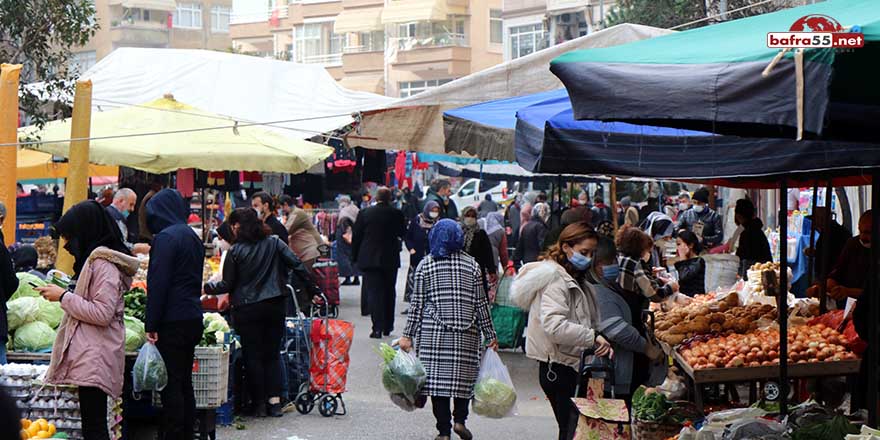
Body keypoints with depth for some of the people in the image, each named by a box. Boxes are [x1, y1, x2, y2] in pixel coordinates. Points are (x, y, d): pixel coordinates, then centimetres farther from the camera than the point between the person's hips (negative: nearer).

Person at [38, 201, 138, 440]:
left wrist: (64, 296, -12)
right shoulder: (96, 259, 19)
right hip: (91, 356, 10)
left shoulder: (104, 263, -12)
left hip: (95, 358, -10)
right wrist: (64, 294, 15)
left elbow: (102, 313, -18)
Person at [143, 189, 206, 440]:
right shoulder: (193, 237, 15)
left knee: (171, 384, -4)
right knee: (184, 383, 15)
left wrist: (151, 325, -14)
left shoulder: (165, 238, -12)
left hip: (173, 322, -9)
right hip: (193, 318, 9)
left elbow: (158, 284, -16)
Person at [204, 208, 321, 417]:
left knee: (253, 356, 6)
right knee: (273, 354, 12)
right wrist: (313, 290, 6)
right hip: (275, 306, 3)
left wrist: (207, 288, 15)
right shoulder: (274, 243, 2)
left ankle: (260, 404, 8)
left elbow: (228, 285, -3)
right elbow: (297, 266, -1)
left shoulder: (236, 251, -7)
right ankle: (275, 401, 6)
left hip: (247, 309, -3)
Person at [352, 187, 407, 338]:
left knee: (373, 292, -2)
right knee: (389, 292, 14)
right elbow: (402, 234, 6)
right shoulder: (397, 214, -5)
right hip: (391, 260, 1)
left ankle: (377, 328, -12)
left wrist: (355, 257, 9)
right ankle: (387, 327, 20)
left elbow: (356, 236, -1)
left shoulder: (364, 213, -5)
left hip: (369, 259, -1)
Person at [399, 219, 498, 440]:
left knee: (437, 375, 2)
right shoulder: (471, 265, 4)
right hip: (466, 332, 1)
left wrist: (408, 335, 5)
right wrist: (490, 335, 10)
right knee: (463, 374, 12)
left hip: (433, 331, -1)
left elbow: (417, 303, 0)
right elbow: (481, 303, 4)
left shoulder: (425, 265, 2)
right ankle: (460, 419, 1)